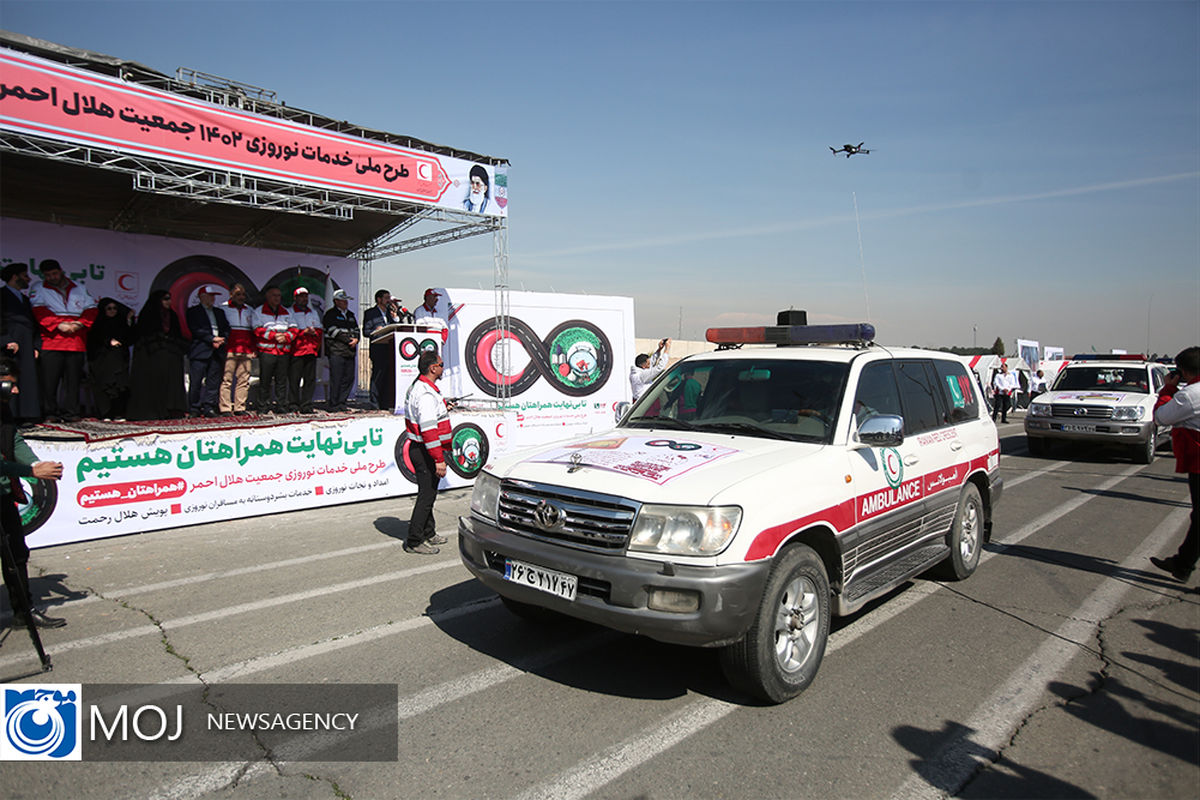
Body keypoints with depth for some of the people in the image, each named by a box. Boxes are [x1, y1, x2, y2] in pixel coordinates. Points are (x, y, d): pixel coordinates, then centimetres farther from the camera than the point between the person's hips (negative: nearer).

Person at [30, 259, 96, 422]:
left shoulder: (79, 289, 16)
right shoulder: (40, 290, 10)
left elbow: (91, 310, 10)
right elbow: (39, 312, -2)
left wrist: (79, 324, -8)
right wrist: (59, 325, -15)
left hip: (76, 342, 2)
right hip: (51, 341, -2)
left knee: (73, 379, 2)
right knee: (49, 379, -5)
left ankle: (70, 413, 7)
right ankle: (49, 413, 2)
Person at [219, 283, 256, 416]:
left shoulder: (250, 310, 19)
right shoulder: (223, 309, 6)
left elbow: (254, 330, 21)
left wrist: (254, 349, 12)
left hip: (247, 351, 4)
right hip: (229, 350, -4)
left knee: (244, 380, 1)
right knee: (226, 379, -7)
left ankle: (240, 407, 6)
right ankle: (225, 408, -5)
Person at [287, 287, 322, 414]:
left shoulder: (313, 312, 22)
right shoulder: (290, 312, 5)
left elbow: (318, 330, 17)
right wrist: (304, 331, -13)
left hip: (311, 351, 5)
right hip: (296, 351, -5)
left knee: (310, 379, 2)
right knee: (294, 379, -5)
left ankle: (306, 405, 6)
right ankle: (293, 405, -1)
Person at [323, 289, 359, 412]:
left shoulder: (350, 315, 22)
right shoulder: (330, 314, 1)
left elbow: (356, 330, 21)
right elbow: (333, 331, -9)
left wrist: (356, 339, -1)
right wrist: (349, 340, -10)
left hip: (350, 351, 7)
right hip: (336, 351, -6)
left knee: (349, 378, 3)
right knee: (336, 379, -8)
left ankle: (342, 402, 11)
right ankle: (333, 404, -2)